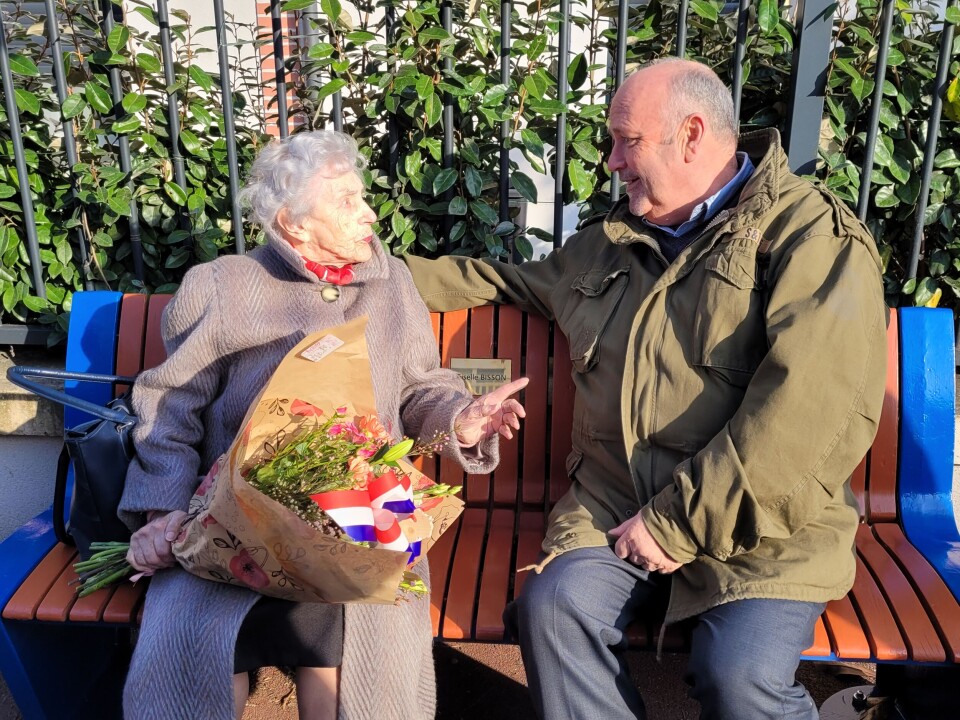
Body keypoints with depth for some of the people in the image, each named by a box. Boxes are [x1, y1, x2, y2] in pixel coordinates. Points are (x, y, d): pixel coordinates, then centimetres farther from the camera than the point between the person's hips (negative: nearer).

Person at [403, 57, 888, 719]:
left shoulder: (813, 237, -6)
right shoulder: (613, 243, 16)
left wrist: (676, 524, -17)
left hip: (757, 519, -4)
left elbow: (806, 414, -18)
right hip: (617, 502, 5)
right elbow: (512, 281, 33)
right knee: (553, 605, -23)